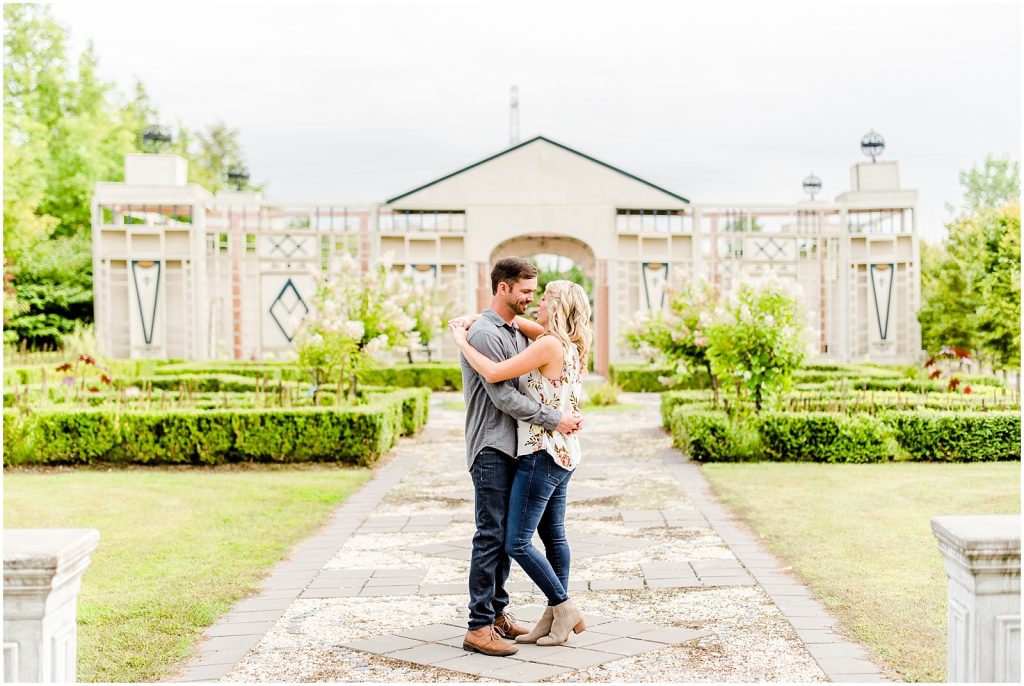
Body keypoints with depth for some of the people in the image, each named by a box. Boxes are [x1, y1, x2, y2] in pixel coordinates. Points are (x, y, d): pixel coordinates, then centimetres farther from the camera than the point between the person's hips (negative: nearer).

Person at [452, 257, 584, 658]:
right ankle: (479, 627, -5)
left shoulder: (517, 331, 16)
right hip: (491, 448, -9)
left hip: (513, 447, 9)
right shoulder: (484, 334, -14)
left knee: (505, 534, 12)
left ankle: (497, 613, 21)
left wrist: (568, 414, 1)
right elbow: (503, 396, -19)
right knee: (491, 535, -8)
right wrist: (554, 419, -17)